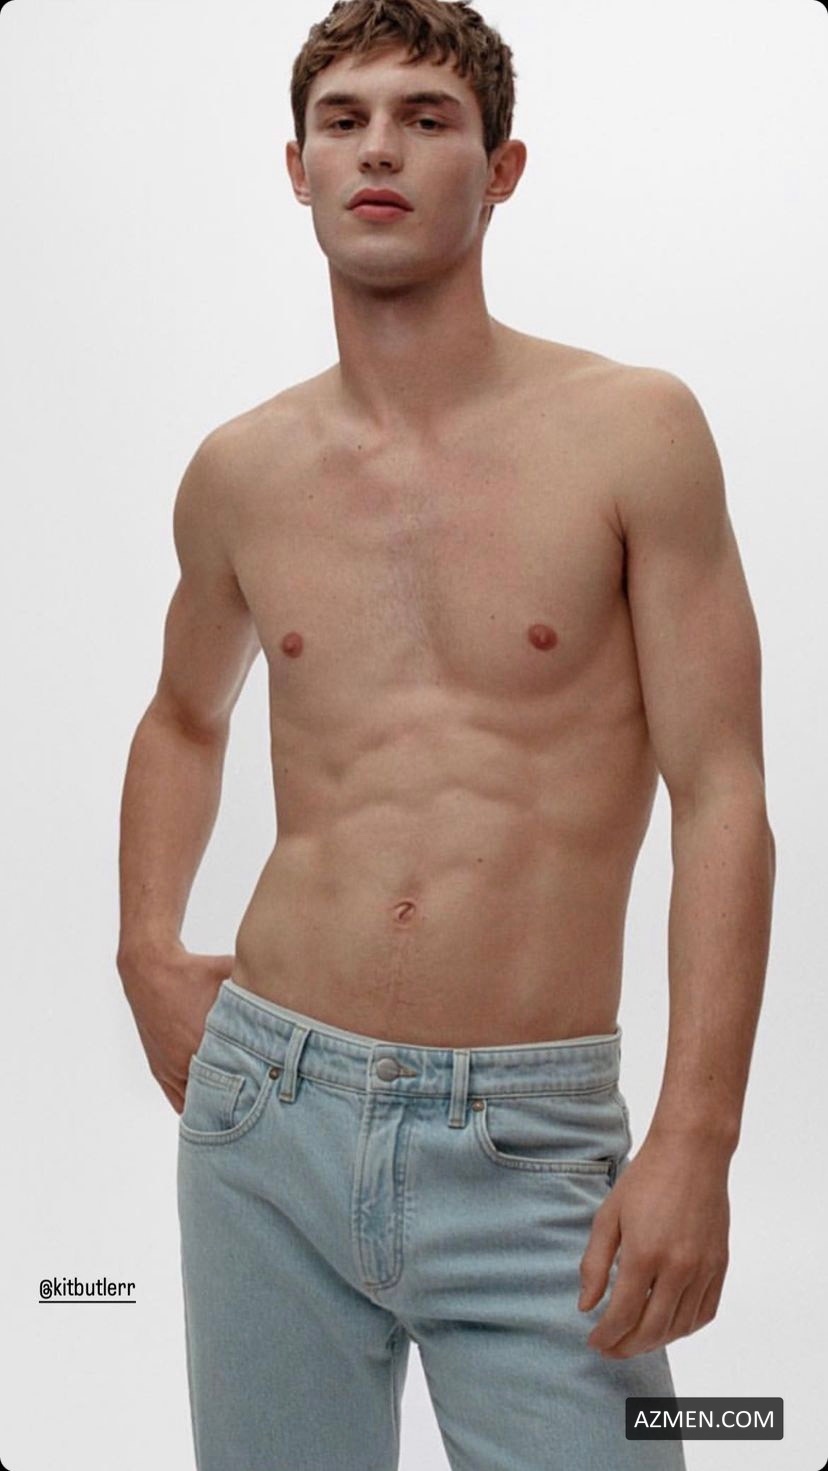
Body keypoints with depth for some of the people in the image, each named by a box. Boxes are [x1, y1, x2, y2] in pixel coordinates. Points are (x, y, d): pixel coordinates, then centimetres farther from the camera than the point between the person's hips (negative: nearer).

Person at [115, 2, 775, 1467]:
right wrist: (146, 953, 11)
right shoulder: (239, 474, 6)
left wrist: (696, 1140, -12)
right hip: (265, 1116, 3)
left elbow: (721, 796, -6)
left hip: (530, 1141, -3)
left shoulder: (634, 431, -4)